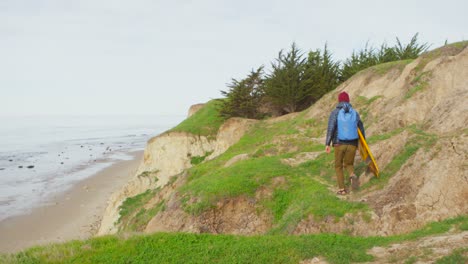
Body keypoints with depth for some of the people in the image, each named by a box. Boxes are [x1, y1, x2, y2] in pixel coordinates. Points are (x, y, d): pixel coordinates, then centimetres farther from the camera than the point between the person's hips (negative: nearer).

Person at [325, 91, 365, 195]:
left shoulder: (335, 112, -4)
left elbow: (331, 128, -15)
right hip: (352, 144, 2)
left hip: (339, 144, -2)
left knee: (338, 166, 17)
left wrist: (327, 144, -16)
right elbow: (361, 128, 12)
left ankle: (342, 189, 11)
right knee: (349, 164, 21)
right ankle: (353, 176, -13)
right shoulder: (355, 113, 6)